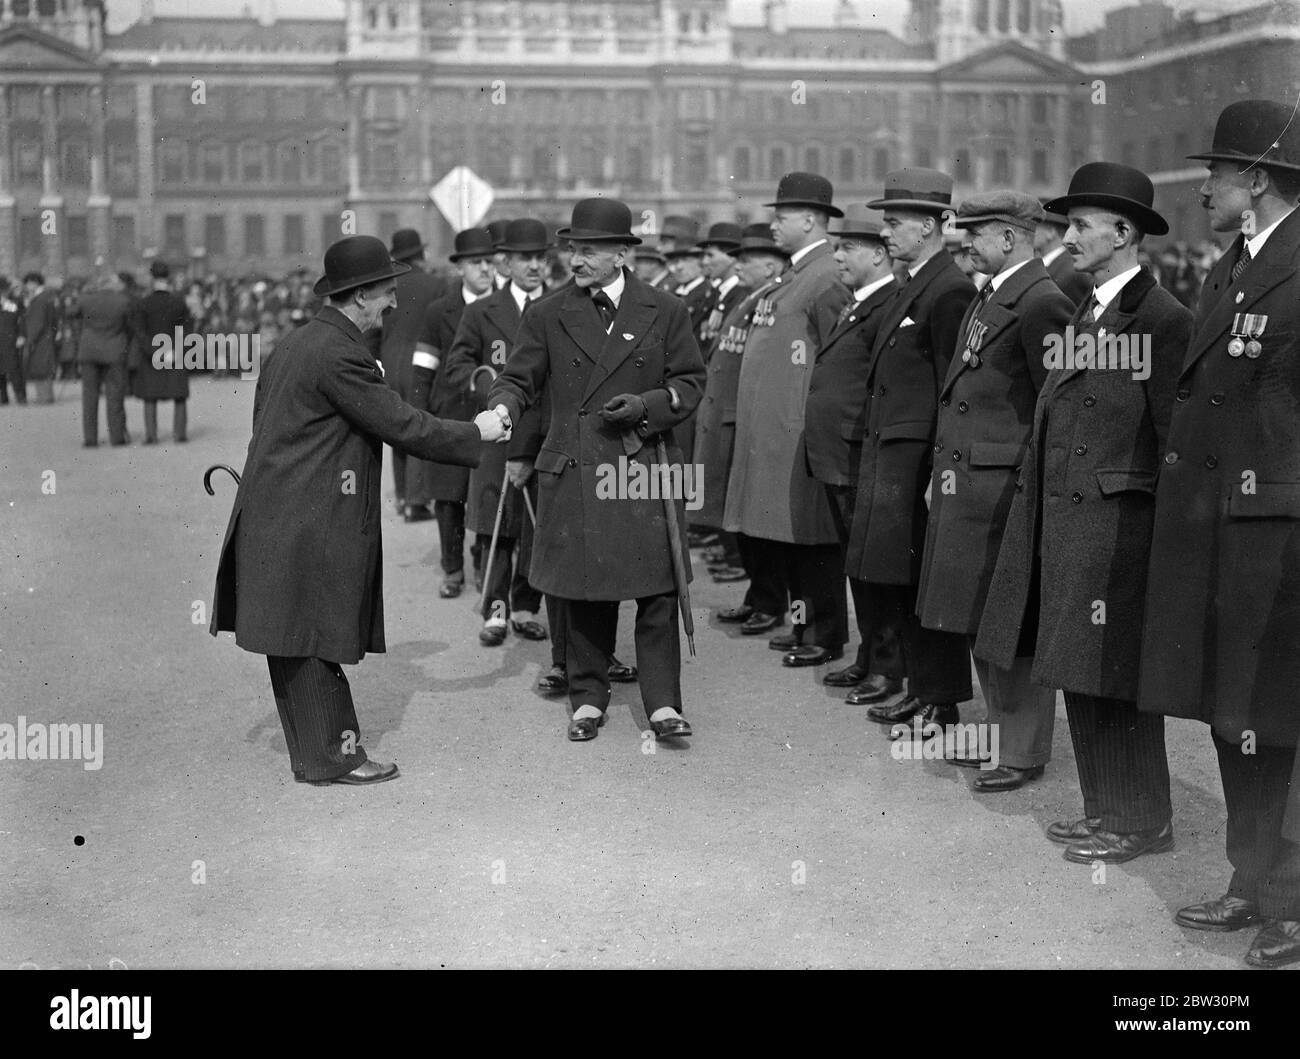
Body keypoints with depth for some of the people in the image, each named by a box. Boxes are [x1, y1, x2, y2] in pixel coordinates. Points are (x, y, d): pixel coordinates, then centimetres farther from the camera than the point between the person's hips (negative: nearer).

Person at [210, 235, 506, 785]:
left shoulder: (295, 343, 15)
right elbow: (402, 425, -15)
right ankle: (328, 757, 7)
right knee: (311, 641, -2)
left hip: (274, 510, 10)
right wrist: (476, 433, -3)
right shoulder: (340, 354, -16)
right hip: (310, 527, -10)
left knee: (299, 644, 13)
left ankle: (319, 749, 22)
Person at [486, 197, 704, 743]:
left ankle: (663, 703, 3)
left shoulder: (664, 311, 4)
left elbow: (690, 381, 7)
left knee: (657, 591, -3)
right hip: (574, 471, 1)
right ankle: (588, 699, 19)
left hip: (646, 468, -1)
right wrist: (501, 410, -17)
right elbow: (518, 379, 5)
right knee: (582, 593, 6)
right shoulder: (548, 315, 5)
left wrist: (647, 406, -11)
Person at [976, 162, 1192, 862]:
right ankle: (1103, 810, 25)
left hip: (1116, 525, -9)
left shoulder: (1163, 319, -11)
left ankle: (1140, 822, 11)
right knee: (1078, 676, 13)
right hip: (1062, 519, 9)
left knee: (1114, 680, -1)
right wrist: (1035, 496, 13)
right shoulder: (1082, 316, 16)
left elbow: (1174, 439, -13)